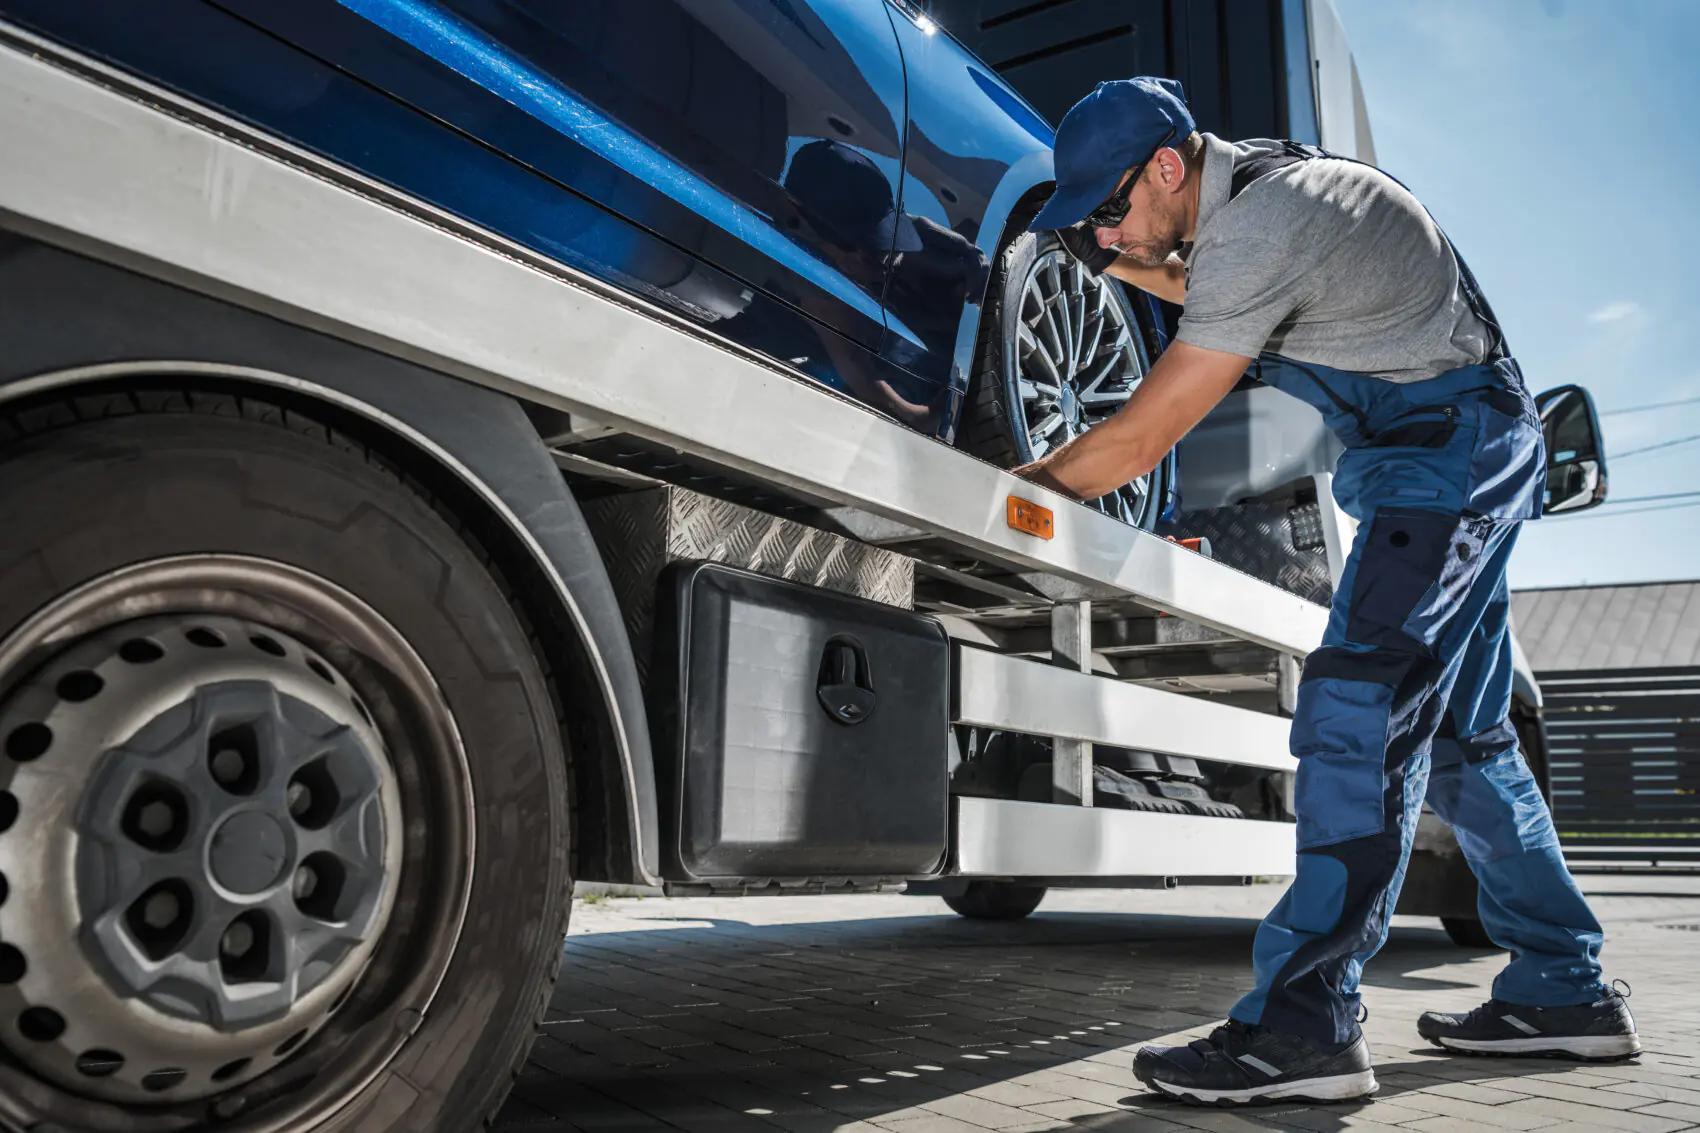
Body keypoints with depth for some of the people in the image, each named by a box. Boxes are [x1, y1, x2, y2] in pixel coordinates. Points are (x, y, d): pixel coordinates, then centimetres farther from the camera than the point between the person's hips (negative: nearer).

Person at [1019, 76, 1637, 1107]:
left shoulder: (1258, 228, -23)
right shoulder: (1247, 182, 8)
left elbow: (1140, 442, -23)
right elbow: (1214, 299, 30)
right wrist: (1127, 265, 11)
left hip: (1454, 440, -10)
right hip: (1481, 446, 10)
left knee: (1357, 708, -20)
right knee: (1459, 731, 12)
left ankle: (1305, 1024, -22)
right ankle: (1566, 993, 21)